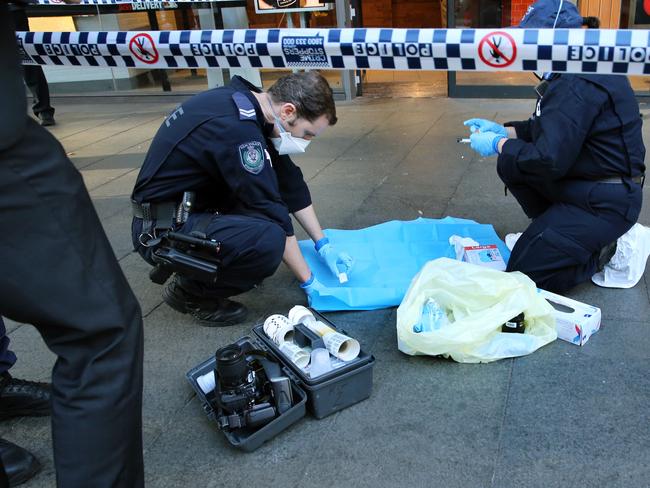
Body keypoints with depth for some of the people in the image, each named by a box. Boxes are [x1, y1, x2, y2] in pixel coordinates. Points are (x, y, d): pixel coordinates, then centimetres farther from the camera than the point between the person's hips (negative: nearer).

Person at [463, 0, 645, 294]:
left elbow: (550, 160, -28)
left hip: (607, 203, -10)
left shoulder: (579, 84, -25)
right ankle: (553, 229, 14)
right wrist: (503, 131, 7)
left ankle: (600, 250, 6)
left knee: (522, 276, -9)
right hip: (584, 184, 10)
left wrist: (499, 144, -14)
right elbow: (546, 128, 17)